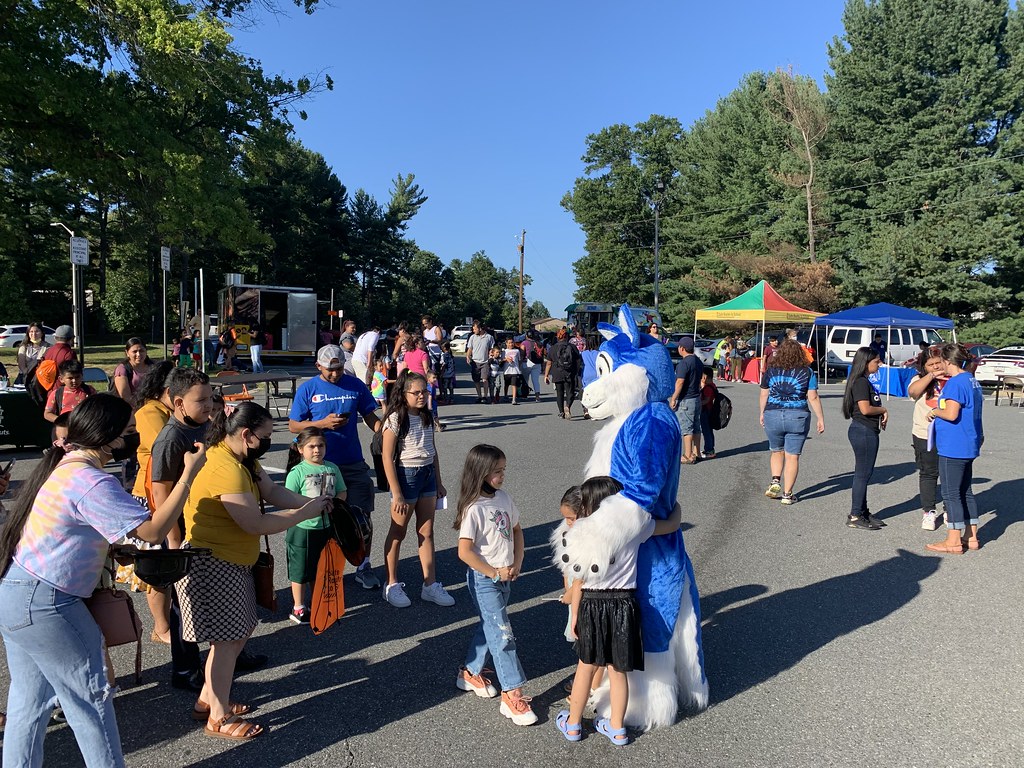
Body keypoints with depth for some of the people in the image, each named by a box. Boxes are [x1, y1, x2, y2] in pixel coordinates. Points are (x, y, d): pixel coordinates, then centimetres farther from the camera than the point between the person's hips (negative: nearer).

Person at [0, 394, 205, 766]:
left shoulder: (63, 465, 7)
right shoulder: (91, 483, -24)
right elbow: (154, 530, -25)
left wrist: (116, 554, 8)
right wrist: (189, 473, -23)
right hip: (44, 605, -9)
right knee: (90, 697, 6)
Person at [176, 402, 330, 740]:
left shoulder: (244, 459, 5)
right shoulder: (226, 469, -28)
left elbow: (272, 491, 6)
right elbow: (256, 524, -29)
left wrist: (309, 502, -9)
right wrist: (304, 513, -20)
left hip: (232, 563, 10)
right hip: (211, 565, -10)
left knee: (236, 633, 18)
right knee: (228, 639, 0)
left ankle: (208, 698, 34)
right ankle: (219, 719, 16)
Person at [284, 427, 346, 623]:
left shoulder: (332, 468, 4)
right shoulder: (297, 472, -10)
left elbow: (342, 492, 8)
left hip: (327, 527, 4)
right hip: (303, 528, -4)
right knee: (301, 570, 8)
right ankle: (298, 609, 23)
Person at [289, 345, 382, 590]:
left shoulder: (356, 385, 3)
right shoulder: (307, 389, -1)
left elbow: (369, 415, 9)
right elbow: (293, 426, 0)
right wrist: (323, 423, -15)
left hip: (354, 462, 1)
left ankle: (364, 566, 17)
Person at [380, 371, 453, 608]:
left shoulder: (427, 417, 7)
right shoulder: (395, 419, -13)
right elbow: (387, 458, -15)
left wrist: (438, 482, 14)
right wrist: (397, 494, -17)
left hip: (428, 475, 6)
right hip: (406, 475, -6)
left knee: (427, 532, 10)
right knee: (398, 533, 7)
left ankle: (430, 585, 18)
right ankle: (391, 585, 20)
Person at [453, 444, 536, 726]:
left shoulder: (504, 498, 2)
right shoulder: (474, 509, -20)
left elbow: (516, 531, 13)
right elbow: (465, 552, -21)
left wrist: (517, 563, 1)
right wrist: (494, 573, -14)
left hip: (505, 576, 7)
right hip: (484, 579, -7)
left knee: (489, 626, 19)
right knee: (502, 634, -6)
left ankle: (471, 673, 38)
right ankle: (512, 696, 2)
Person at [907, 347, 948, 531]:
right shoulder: (921, 380, 2)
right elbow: (912, 391, -20)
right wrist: (931, 376, -23)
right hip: (925, 435, -1)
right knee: (928, 473, 7)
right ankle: (929, 511, 17)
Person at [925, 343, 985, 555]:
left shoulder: (955, 383, -18)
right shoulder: (973, 381, 13)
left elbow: (951, 414, -26)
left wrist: (935, 411, -8)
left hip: (953, 448, -9)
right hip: (969, 446, 10)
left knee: (951, 494, -1)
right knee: (965, 492, 16)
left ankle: (954, 541, 5)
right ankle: (971, 537, 23)